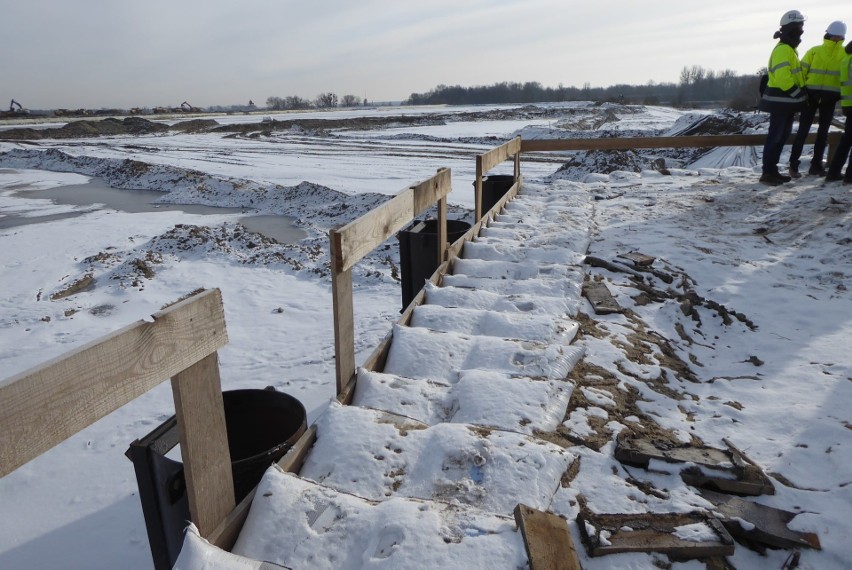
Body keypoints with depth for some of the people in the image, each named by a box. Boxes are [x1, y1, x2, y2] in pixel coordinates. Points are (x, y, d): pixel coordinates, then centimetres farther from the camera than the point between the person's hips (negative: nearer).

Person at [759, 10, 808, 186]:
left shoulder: (788, 48, 18)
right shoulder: (783, 49, -15)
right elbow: (782, 77, -24)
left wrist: (801, 92, 14)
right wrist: (799, 94, -18)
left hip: (786, 101, 10)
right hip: (780, 101, -10)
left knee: (782, 136, 13)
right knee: (775, 137, -7)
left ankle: (772, 170, 18)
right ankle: (767, 173, -3)